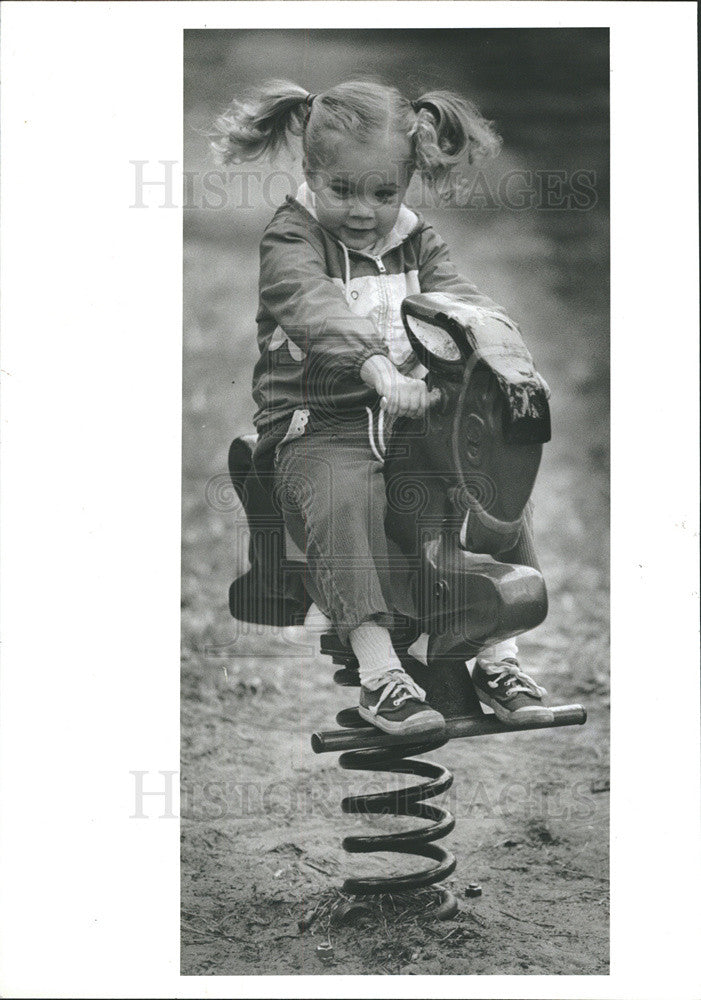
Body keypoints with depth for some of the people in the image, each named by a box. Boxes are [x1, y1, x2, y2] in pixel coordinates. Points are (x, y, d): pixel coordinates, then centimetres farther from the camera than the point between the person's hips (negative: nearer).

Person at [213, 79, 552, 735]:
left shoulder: (415, 242, 15)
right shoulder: (291, 239, -4)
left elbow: (457, 294, 2)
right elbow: (313, 303, -24)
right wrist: (378, 366, -42)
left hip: (409, 420, 5)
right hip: (316, 431, -5)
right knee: (343, 503, -34)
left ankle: (498, 656, -12)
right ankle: (378, 670, -34)